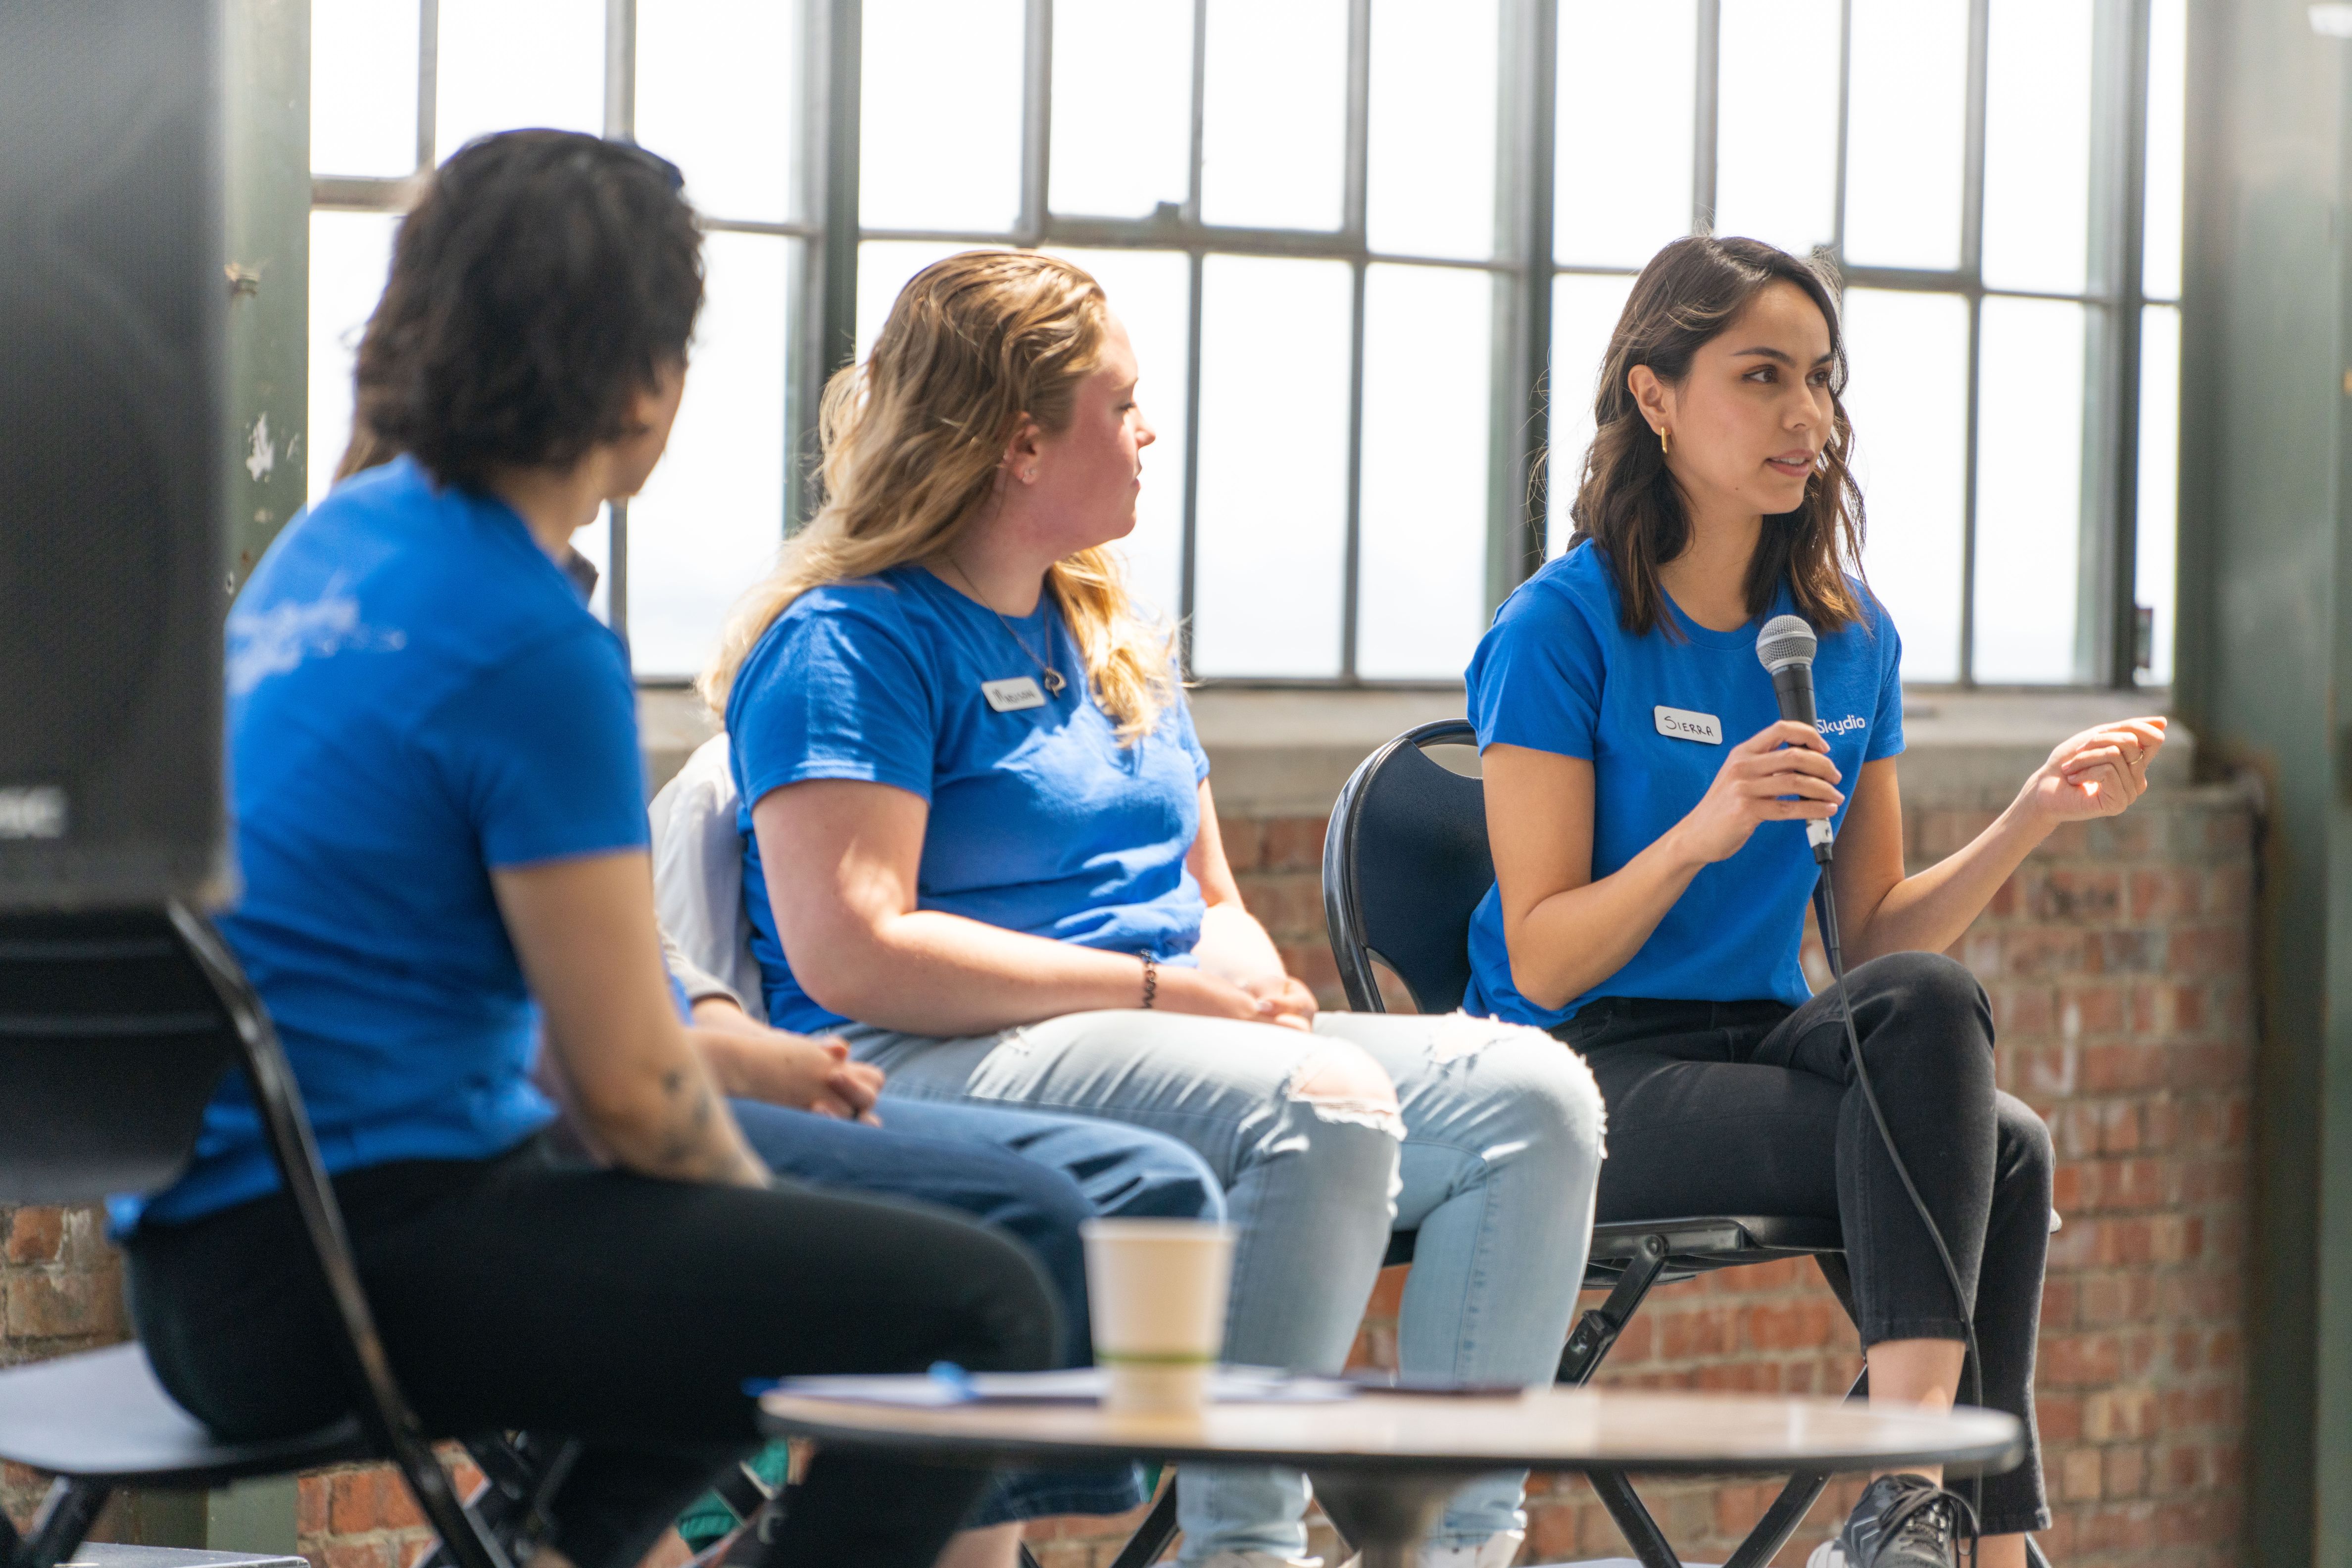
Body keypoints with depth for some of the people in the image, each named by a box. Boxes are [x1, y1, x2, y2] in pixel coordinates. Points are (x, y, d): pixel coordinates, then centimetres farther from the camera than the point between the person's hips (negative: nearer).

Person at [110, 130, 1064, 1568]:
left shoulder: (335, 539, 11)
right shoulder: (533, 649, -17)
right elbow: (628, 1083, -15)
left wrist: (723, 1056, 25)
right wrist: (763, 1205, 4)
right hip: (360, 1263, -10)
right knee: (982, 1307, -17)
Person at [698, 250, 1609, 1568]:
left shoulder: (1109, 637, 22)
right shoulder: (851, 642, -6)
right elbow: (853, 954, -17)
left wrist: (1251, 982, 0)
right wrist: (1159, 989, -16)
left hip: (1170, 1044, 9)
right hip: (938, 1070, -9)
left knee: (1531, 1091, -12)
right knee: (1324, 1101, -34)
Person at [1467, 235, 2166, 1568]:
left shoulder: (1855, 639, 12)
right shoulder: (1563, 631, -5)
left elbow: (1874, 938, 13)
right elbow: (1544, 963, -9)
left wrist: (2036, 817, 0)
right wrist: (1701, 834, -24)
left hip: (1770, 1046, 5)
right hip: (1591, 1079, -5)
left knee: (1982, 1100, -30)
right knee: (1960, 1079, -30)